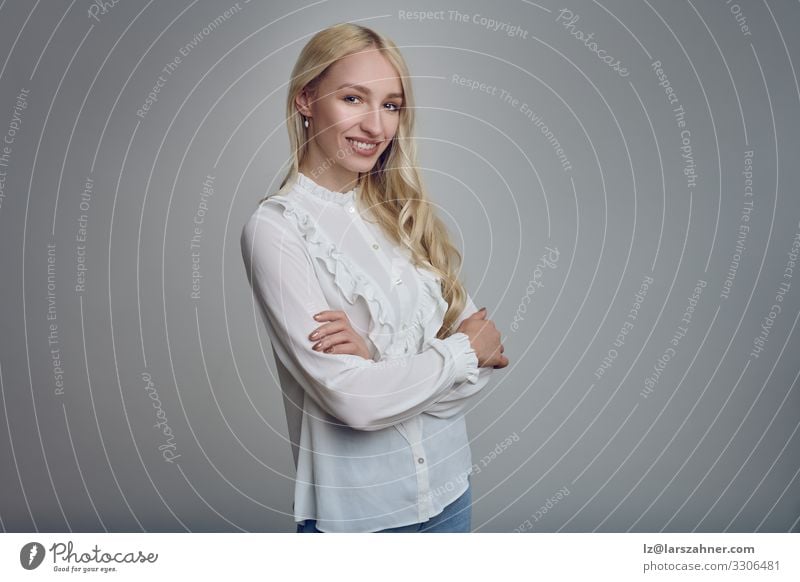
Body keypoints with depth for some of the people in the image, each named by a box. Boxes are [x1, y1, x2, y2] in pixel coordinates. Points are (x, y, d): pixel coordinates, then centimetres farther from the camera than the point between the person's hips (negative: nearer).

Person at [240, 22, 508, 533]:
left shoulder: (408, 214, 0)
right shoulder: (276, 228, -15)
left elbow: (491, 351, -4)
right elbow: (355, 399, -22)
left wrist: (382, 361, -19)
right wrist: (466, 347, -9)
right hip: (355, 512, -4)